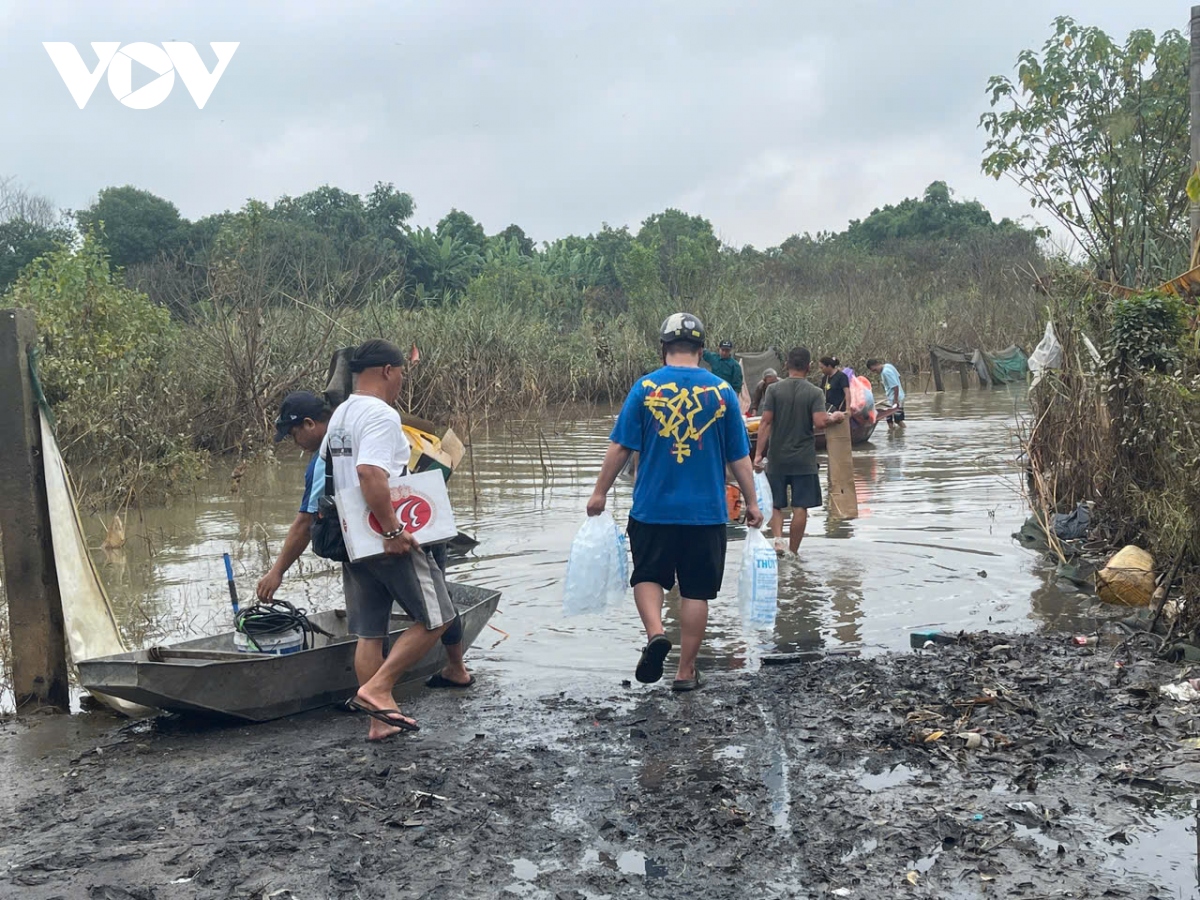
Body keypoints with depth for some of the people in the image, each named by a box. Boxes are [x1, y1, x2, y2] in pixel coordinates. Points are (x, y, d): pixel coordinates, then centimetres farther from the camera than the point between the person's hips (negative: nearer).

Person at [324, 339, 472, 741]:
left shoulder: (339, 416, 15)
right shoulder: (381, 415, -15)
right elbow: (370, 473, -29)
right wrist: (392, 529, -26)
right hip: (391, 542, -9)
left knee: (369, 633, 10)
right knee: (435, 620, 1)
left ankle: (379, 720, 14)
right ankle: (376, 689, -7)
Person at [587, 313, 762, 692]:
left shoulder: (646, 387, -4)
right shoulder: (722, 391, -1)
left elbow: (620, 447, -5)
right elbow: (740, 457, 2)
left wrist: (600, 492, 5)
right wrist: (752, 503, 11)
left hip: (652, 508, -1)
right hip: (706, 512, 1)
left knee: (647, 576, 16)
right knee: (696, 590, 10)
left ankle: (655, 633, -9)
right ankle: (686, 672, 16)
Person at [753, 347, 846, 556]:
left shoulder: (775, 390, -2)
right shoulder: (815, 392, -5)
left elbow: (765, 423, -7)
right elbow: (819, 422, -17)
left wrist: (759, 453, -6)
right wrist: (833, 418, 4)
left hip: (777, 458, 1)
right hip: (804, 459, -1)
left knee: (775, 504, 14)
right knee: (800, 507, 7)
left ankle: (778, 538, -8)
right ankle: (793, 551, 10)